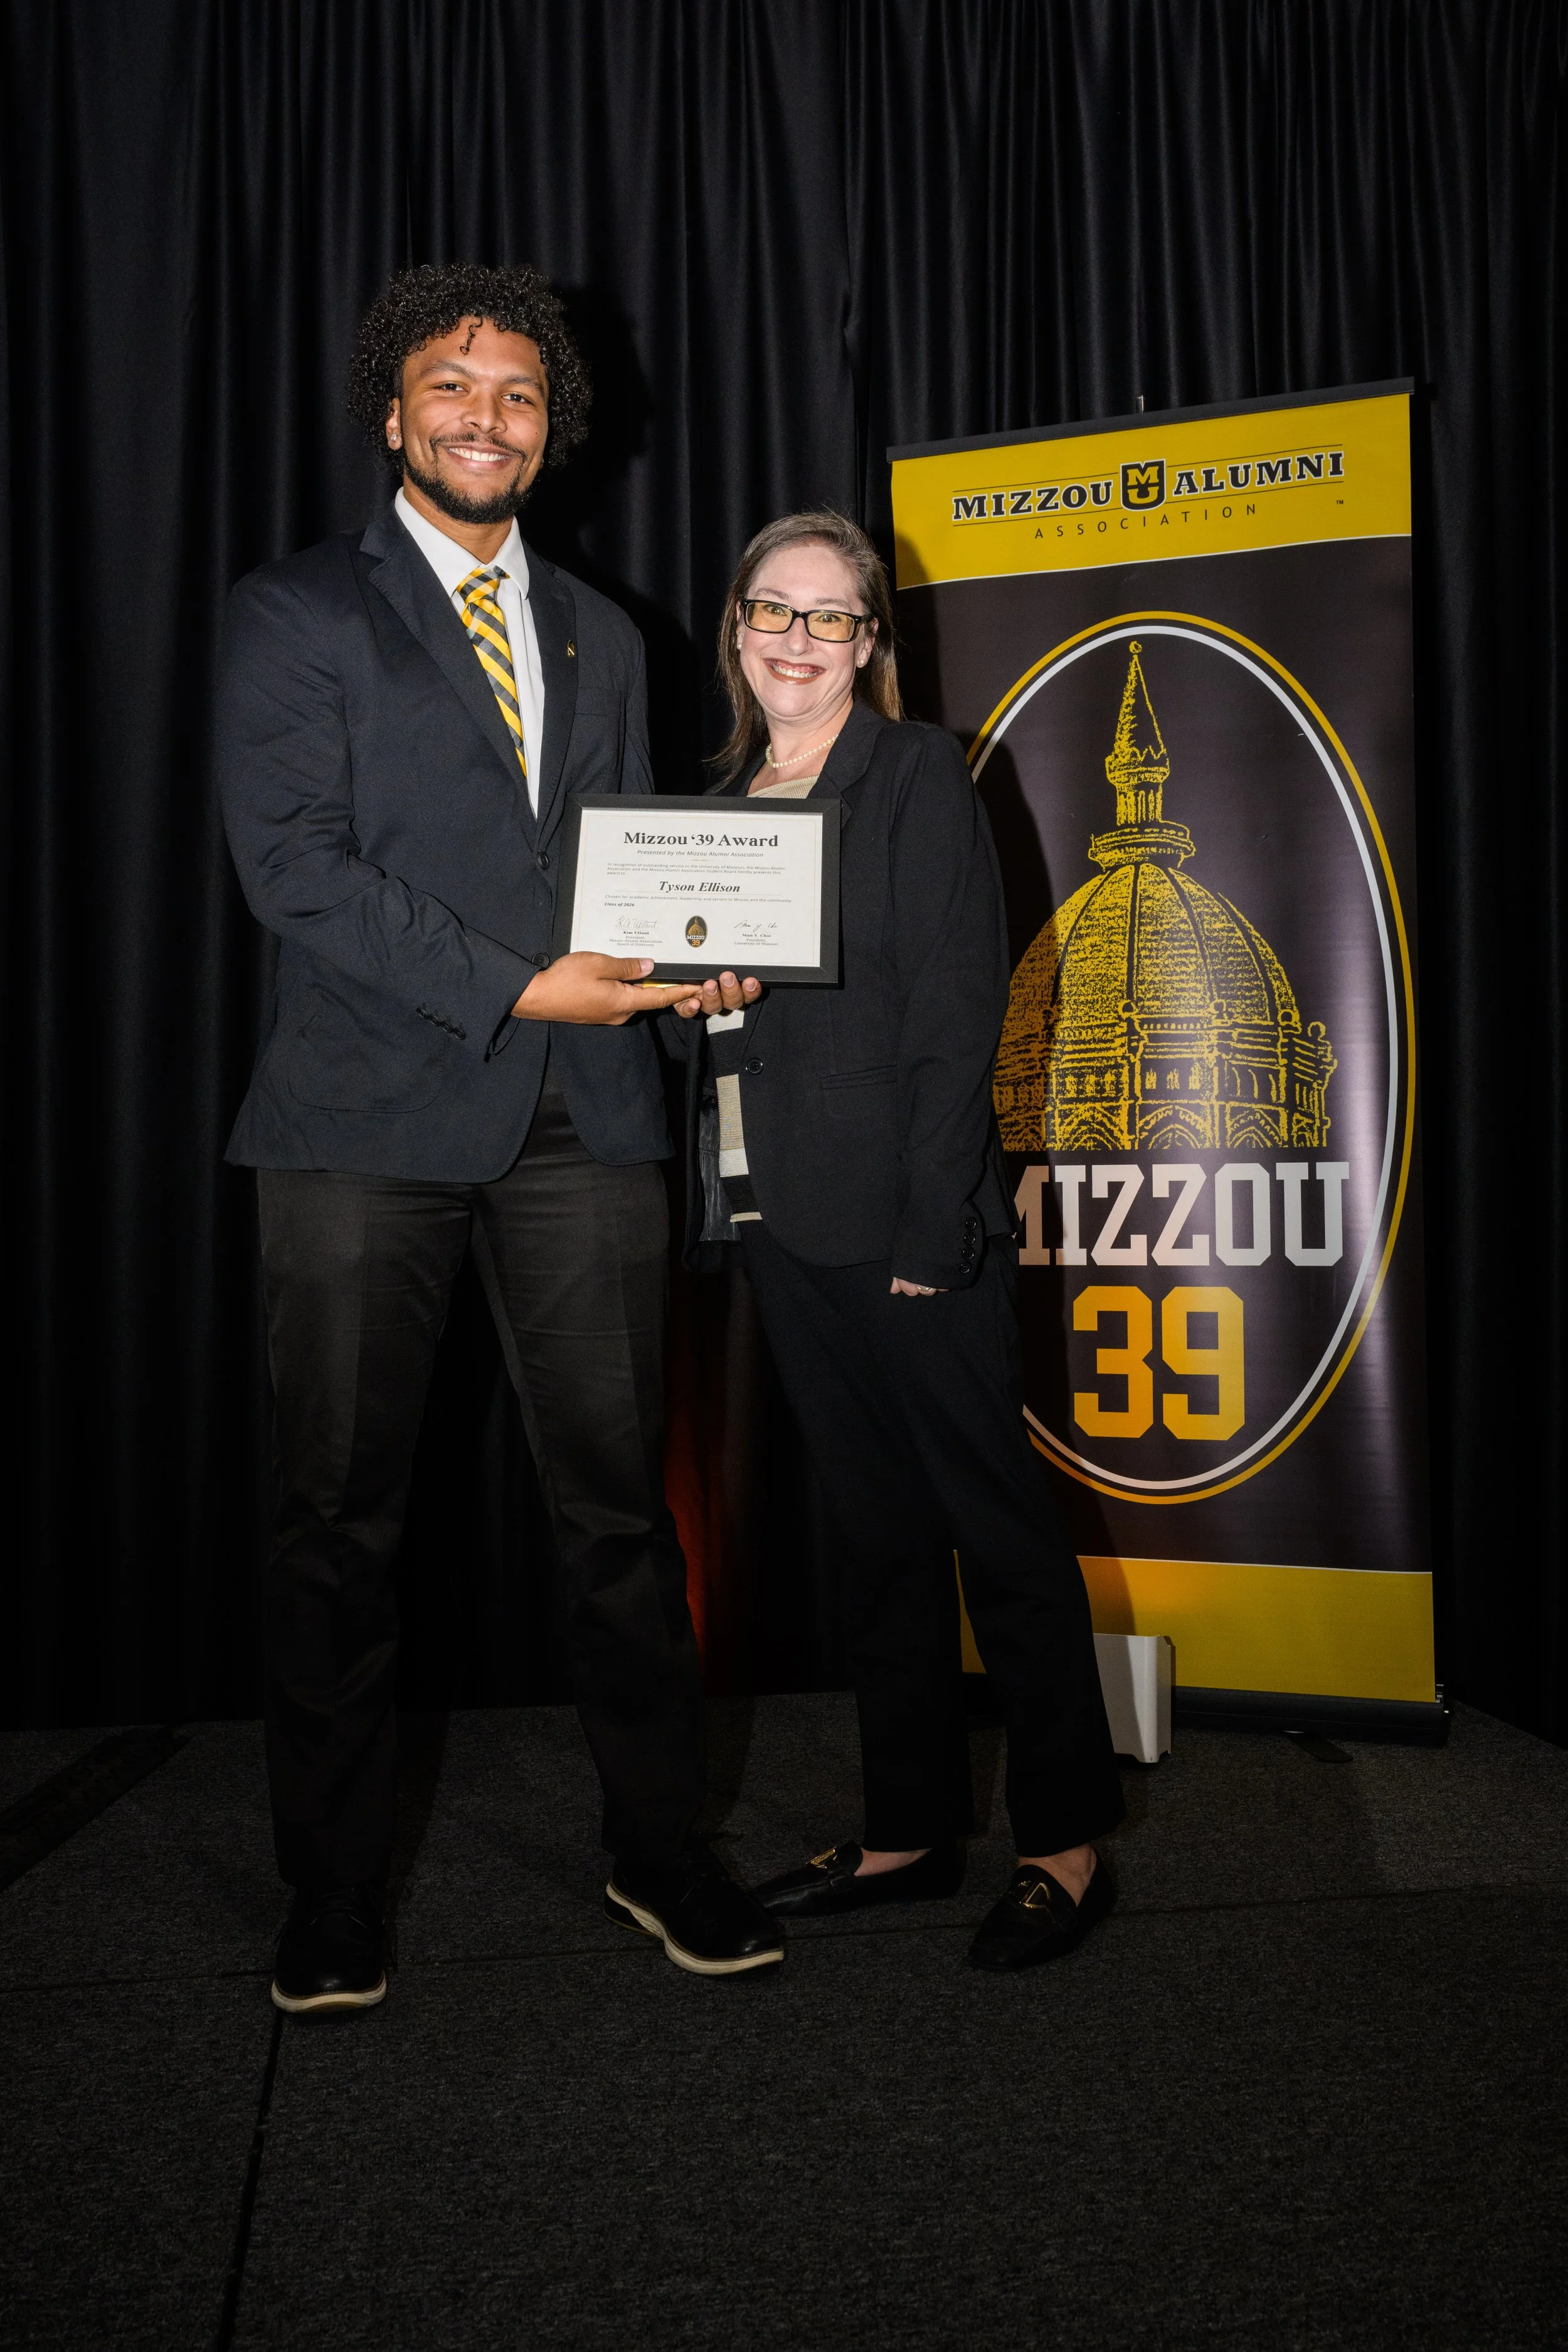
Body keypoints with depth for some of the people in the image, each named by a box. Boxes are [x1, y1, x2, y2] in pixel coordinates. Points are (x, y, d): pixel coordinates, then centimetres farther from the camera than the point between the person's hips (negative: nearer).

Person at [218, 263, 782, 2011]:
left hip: (578, 1115, 4)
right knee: (342, 1520, 4)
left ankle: (656, 1850, 21)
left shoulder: (600, 638, 22)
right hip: (373, 1116, -3)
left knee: (620, 1501, 5)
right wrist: (513, 989, -15)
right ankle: (334, 1893, 20)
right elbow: (292, 863, -7)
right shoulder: (294, 614, 6)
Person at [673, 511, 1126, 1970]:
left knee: (996, 1520, 1)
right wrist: (697, 994, 1)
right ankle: (914, 1828, 24)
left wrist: (934, 1222, -16)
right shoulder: (722, 796, 17)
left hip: (906, 1214, -7)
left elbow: (960, 1004, -11)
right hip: (780, 1218, 7)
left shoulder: (917, 773, -3)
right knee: (874, 1531, 13)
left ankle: (1068, 1840, 14)